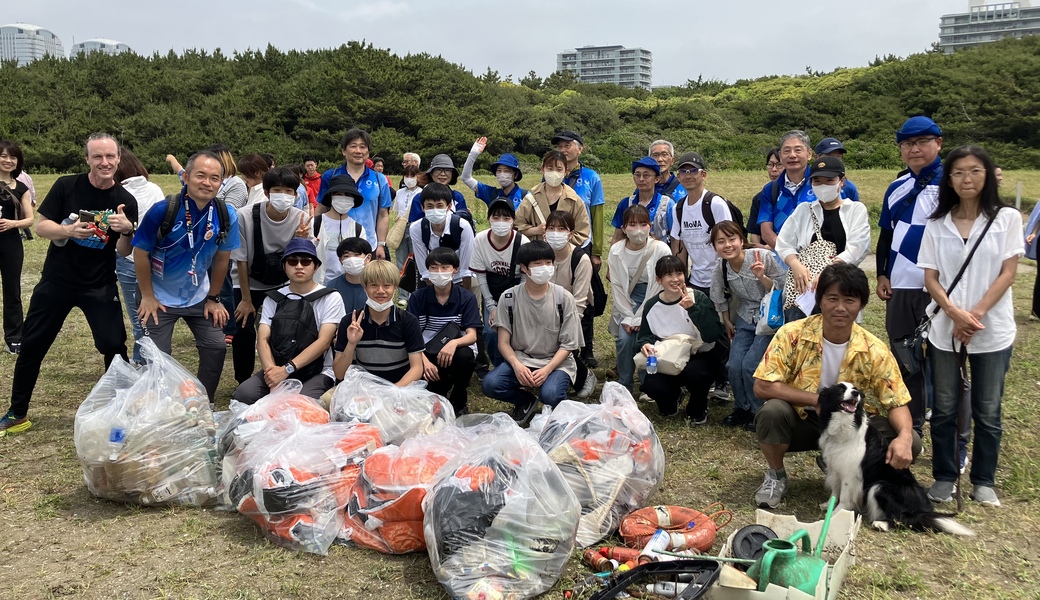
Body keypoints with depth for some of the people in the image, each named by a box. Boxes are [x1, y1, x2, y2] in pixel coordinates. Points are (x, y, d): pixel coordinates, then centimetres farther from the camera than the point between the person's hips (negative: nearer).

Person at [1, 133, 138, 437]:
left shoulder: (126, 201, -7)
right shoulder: (67, 186, -8)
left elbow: (123, 252, -5)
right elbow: (41, 226, -6)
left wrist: (126, 231, -27)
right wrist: (68, 231, -26)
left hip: (100, 285, -1)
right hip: (56, 280, 1)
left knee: (114, 346, -9)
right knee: (31, 346, 8)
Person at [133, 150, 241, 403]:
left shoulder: (226, 216, -13)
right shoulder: (163, 210, -23)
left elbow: (222, 258, 0)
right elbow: (141, 253, -14)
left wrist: (213, 298, 5)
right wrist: (147, 297, -10)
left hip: (198, 296, 4)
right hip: (159, 296, -3)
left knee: (216, 347, 4)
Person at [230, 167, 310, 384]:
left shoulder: (301, 219, -16)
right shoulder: (245, 216, -23)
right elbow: (241, 260, -13)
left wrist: (301, 241, -34)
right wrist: (246, 300, -8)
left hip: (283, 284, 2)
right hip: (249, 284, -2)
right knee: (243, 329, -13)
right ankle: (244, 384, 9)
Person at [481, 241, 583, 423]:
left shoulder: (564, 298, -7)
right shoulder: (509, 298, -4)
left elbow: (567, 345, -5)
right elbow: (504, 342, -3)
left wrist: (546, 370, -21)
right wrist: (517, 365, -23)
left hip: (556, 361, -2)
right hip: (520, 359, 2)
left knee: (550, 395, -33)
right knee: (490, 384, -26)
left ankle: (558, 408, 8)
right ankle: (526, 401, 7)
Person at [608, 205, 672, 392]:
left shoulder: (661, 250, -18)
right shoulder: (616, 251, -8)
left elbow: (660, 287, -15)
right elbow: (617, 286, -4)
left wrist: (640, 318, -17)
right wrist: (628, 317, -11)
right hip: (628, 300, 2)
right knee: (624, 338, -16)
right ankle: (624, 384, 6)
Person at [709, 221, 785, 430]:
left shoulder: (763, 257, -21)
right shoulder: (720, 268, -6)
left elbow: (783, 289, -16)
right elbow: (720, 297, 13)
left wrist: (762, 277, -31)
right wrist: (727, 322, 16)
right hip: (746, 319, 5)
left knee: (750, 365, -16)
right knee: (734, 365, -7)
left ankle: (758, 411, 6)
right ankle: (742, 408, 18)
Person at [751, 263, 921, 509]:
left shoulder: (874, 351, -11)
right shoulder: (793, 335, -18)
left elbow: (897, 403, -7)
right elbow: (762, 386, -23)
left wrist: (904, 437, -30)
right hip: (801, 421, -2)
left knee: (909, 443, -18)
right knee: (772, 412, -34)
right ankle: (776, 476, -3)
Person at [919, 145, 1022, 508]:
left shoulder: (1007, 219, 0)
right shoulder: (937, 224, 5)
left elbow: (1007, 274, -5)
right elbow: (930, 278, 1)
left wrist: (975, 315, -14)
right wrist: (955, 313, -14)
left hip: (993, 331, -1)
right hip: (945, 330, 2)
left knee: (987, 412, 6)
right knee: (944, 409, 6)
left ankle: (984, 482, 19)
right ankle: (944, 478, 18)